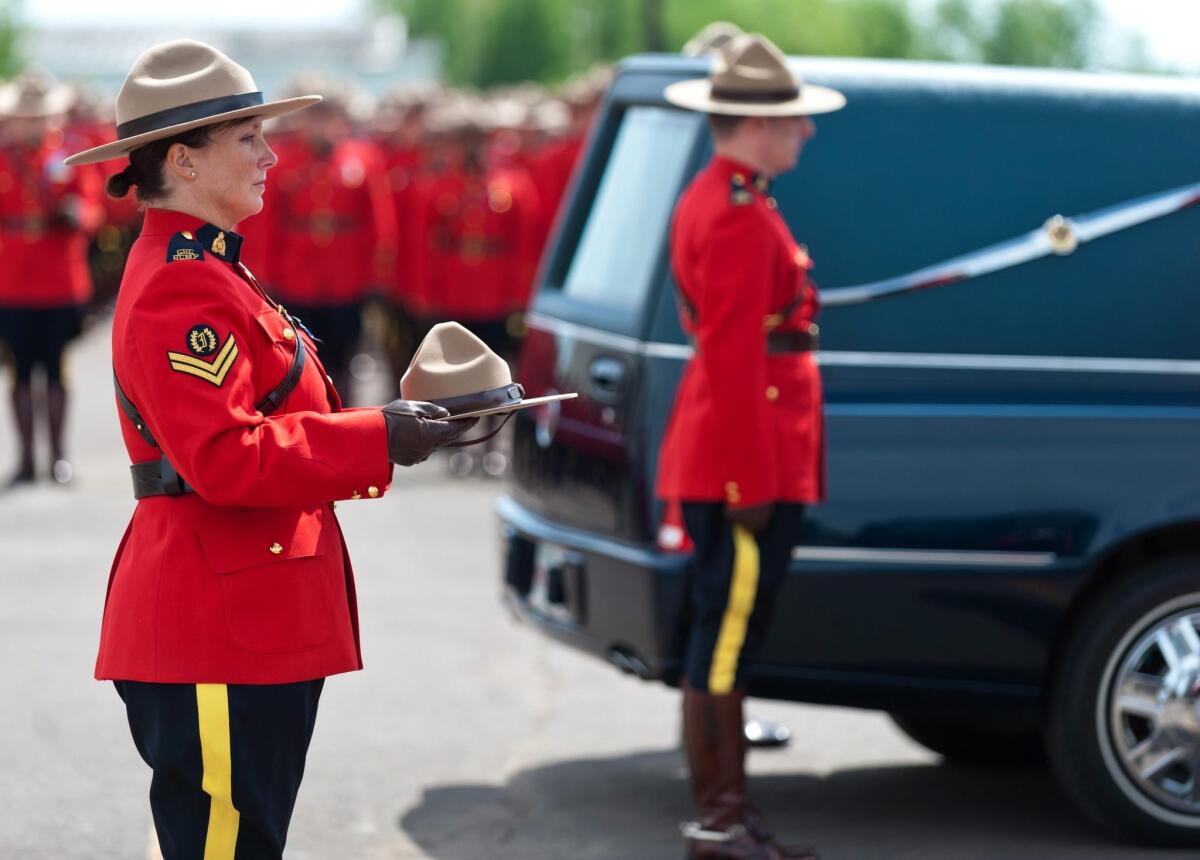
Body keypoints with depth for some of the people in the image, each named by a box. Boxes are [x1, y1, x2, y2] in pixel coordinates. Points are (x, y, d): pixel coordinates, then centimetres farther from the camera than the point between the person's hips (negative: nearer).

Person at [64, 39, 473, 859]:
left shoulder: (207, 272, 18)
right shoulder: (180, 289, -16)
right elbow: (224, 459, -24)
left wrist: (389, 426, 9)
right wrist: (376, 438, -20)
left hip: (253, 624, 11)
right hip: (217, 631, -11)